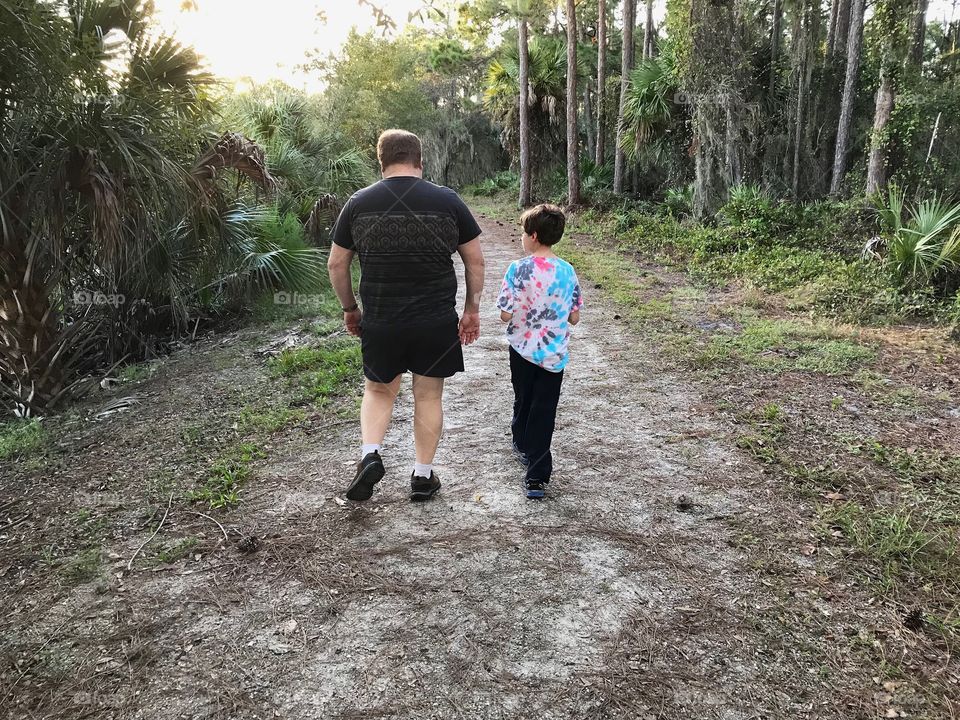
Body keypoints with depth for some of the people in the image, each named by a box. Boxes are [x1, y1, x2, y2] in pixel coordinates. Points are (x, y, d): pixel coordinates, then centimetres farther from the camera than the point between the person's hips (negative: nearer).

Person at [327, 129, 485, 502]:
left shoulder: (359, 203, 0)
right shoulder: (447, 201, -2)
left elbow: (336, 265, 6)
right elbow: (475, 261, 1)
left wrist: (350, 308, 18)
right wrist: (472, 310, 10)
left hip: (380, 321, 1)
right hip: (437, 322, -1)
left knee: (378, 390, 21)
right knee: (428, 396, 13)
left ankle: (370, 455, 4)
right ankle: (423, 475, 22)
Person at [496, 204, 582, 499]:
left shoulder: (518, 269, -14)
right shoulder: (568, 271, -4)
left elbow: (505, 315, -13)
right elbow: (574, 318, 0)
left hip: (523, 350, -1)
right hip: (554, 354, 1)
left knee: (523, 401, 22)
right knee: (544, 412, 4)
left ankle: (523, 447, 45)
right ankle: (536, 477, 2)